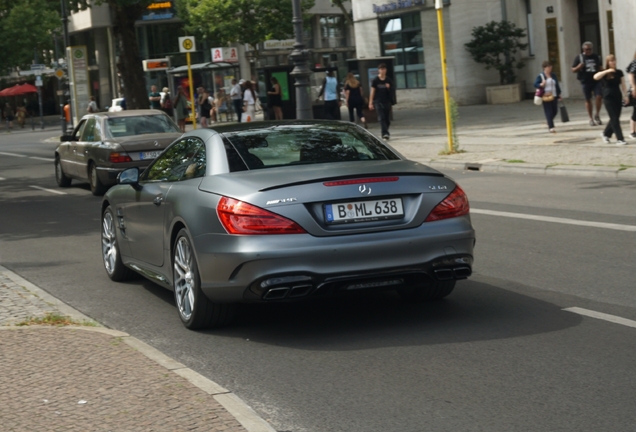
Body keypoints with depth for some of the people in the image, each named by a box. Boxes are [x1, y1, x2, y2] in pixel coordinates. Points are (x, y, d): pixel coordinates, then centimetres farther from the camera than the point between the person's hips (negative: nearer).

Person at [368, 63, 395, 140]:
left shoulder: (389, 80, 7)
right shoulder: (375, 80, -1)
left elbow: (392, 90, 12)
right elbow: (372, 92, 0)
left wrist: (389, 87, -11)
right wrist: (370, 103, -4)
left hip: (387, 101, 3)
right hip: (378, 101, -3)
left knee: (387, 119, 6)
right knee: (381, 118, -15)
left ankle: (385, 132, 24)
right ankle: (385, 133, -22)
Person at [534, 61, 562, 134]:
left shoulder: (553, 76, 11)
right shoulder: (540, 76, -4)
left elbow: (557, 85, 15)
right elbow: (535, 84, -6)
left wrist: (559, 95, 14)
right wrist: (541, 85, -27)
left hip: (554, 96, 5)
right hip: (546, 97, -5)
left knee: (555, 111, 7)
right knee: (549, 112, -7)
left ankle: (549, 123, 32)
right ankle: (551, 127, -4)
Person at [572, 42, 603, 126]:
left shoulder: (596, 57, 9)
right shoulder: (579, 57, 2)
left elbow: (601, 67, 23)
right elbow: (573, 70, 3)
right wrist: (579, 67, -16)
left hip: (596, 81, 1)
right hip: (585, 81, -1)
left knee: (599, 97, -13)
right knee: (588, 100, 5)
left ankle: (597, 115, 7)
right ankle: (591, 119, 15)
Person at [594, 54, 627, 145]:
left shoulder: (619, 72, 5)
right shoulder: (604, 73, -6)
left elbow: (622, 85, 12)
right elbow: (595, 77, -27)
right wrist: (607, 71, -33)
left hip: (618, 97, 5)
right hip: (608, 98, -5)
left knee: (615, 118, 11)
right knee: (614, 119, -7)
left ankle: (605, 134, 32)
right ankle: (620, 139, -6)